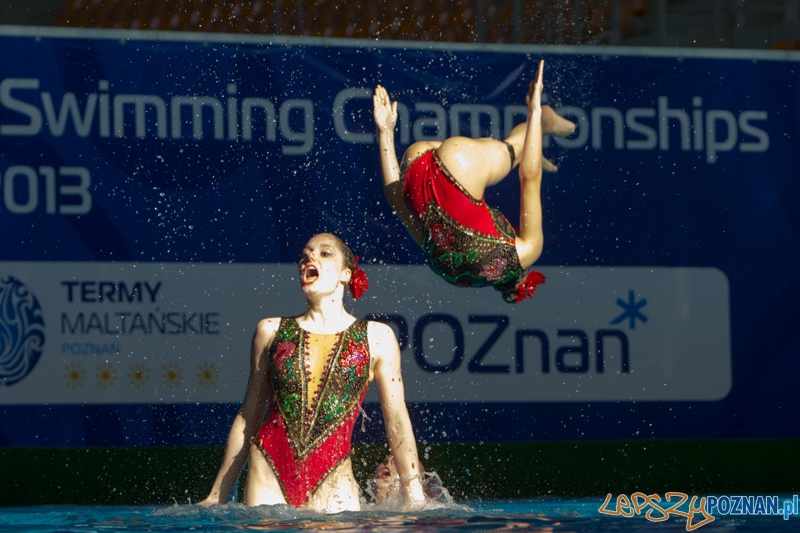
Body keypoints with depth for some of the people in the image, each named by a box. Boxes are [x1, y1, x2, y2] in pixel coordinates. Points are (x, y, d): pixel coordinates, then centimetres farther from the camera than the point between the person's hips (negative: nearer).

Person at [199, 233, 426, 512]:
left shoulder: (377, 337, 10)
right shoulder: (271, 331, 13)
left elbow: (398, 423, 9)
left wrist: (414, 499, 4)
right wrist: (216, 497, 17)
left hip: (330, 480, -1)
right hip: (269, 470, 1)